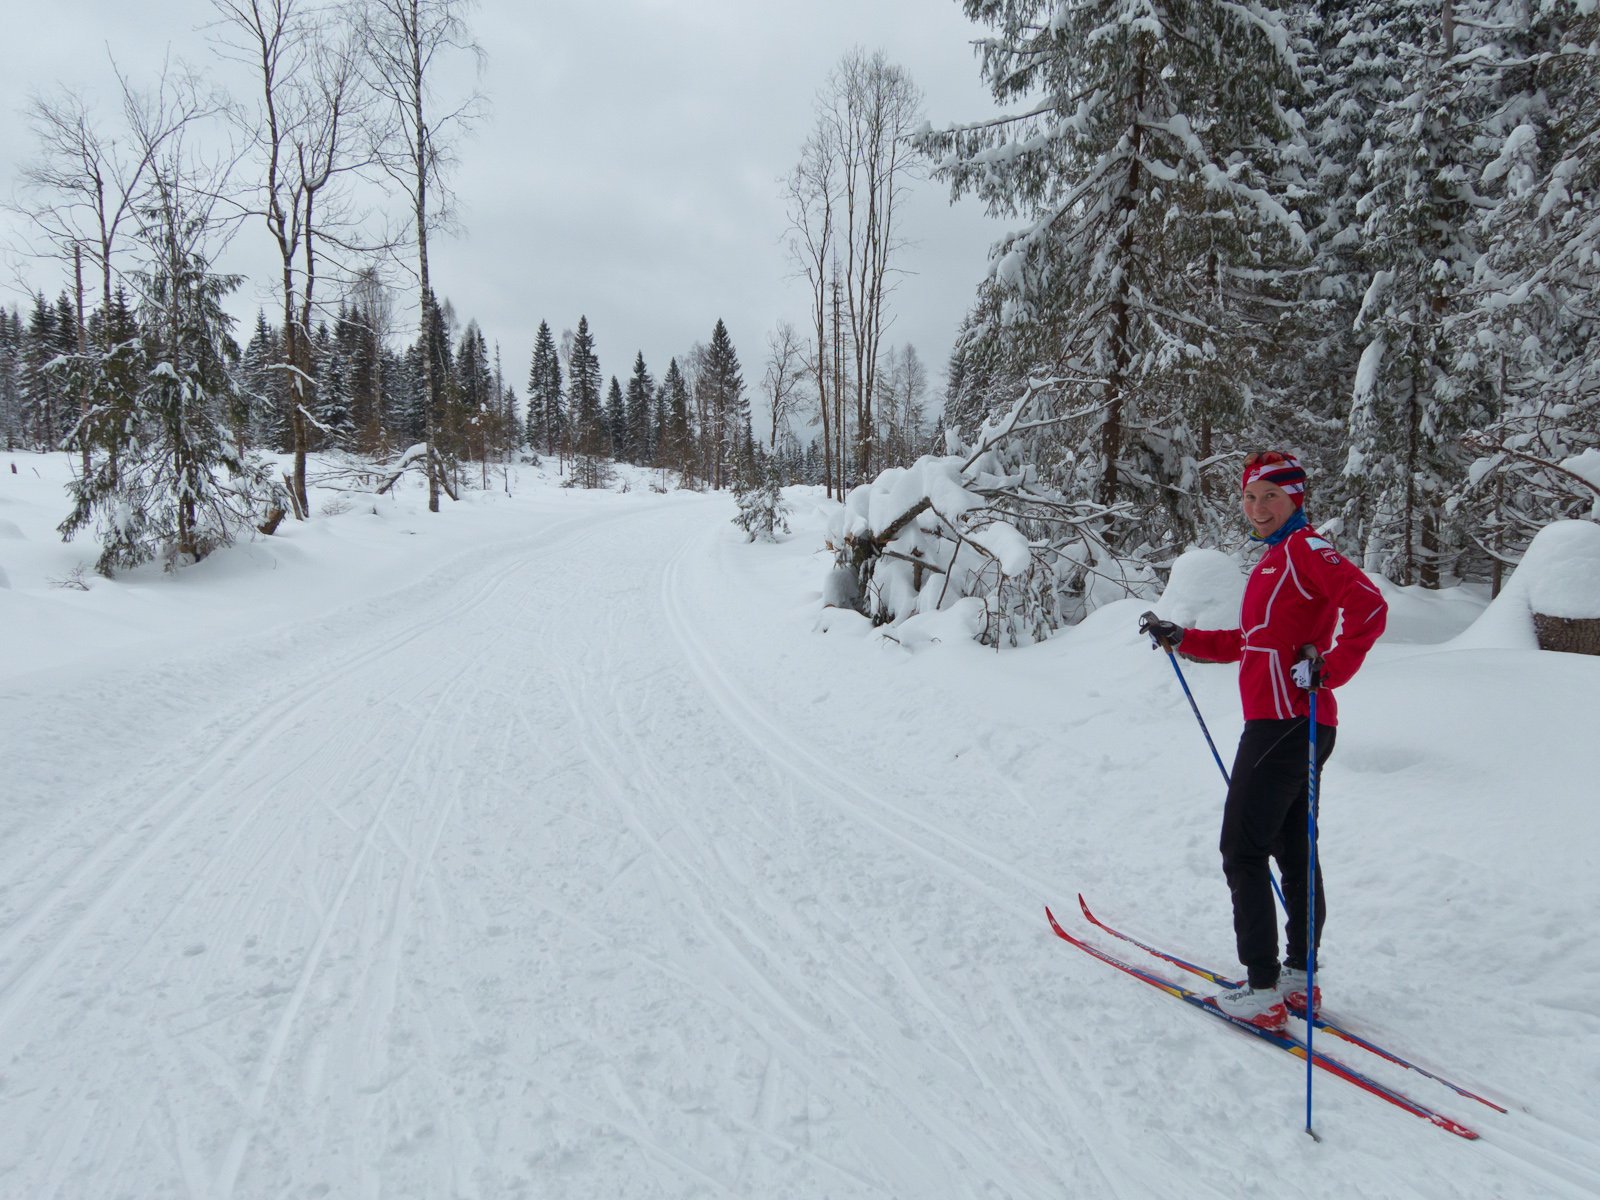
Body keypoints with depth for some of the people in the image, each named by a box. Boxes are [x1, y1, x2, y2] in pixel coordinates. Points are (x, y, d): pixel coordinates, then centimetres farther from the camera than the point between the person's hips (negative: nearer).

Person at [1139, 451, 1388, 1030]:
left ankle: (1263, 991, -1)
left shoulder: (1304, 547, -10)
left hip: (1286, 722, -10)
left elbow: (1368, 606, -24)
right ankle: (1299, 978, 27)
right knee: (1291, 851, 16)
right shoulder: (1276, 558, 19)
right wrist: (1180, 639, 24)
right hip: (1290, 723, 10)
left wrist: (1327, 671, -22)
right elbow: (1250, 642, 26)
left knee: (1242, 850, -6)